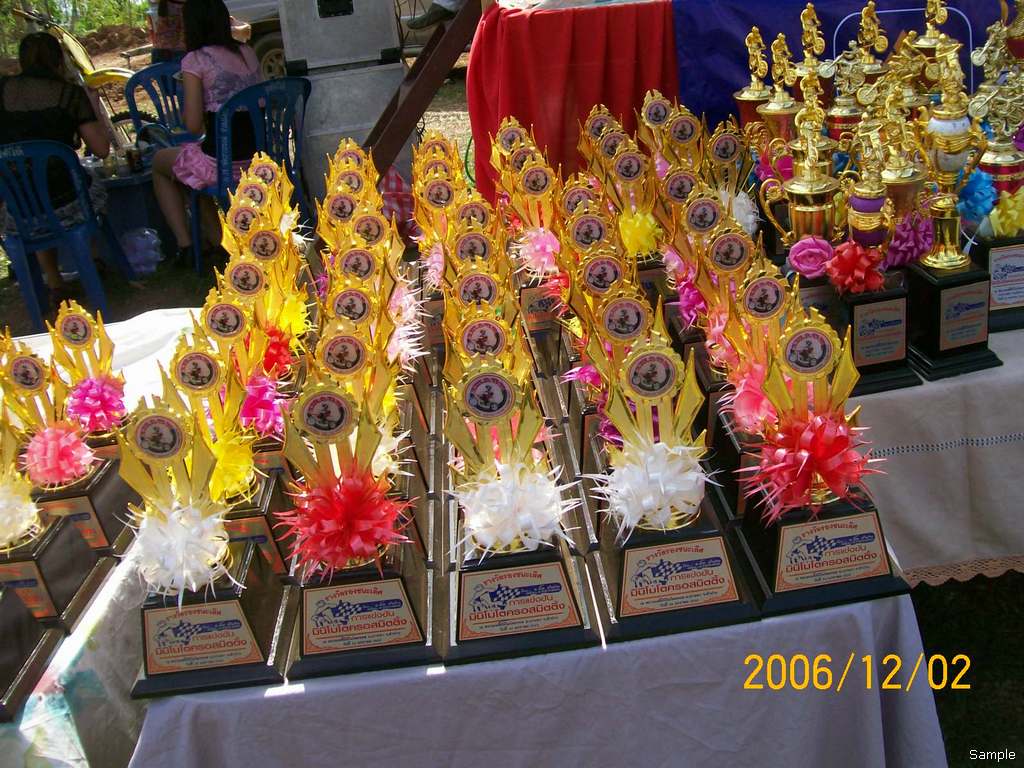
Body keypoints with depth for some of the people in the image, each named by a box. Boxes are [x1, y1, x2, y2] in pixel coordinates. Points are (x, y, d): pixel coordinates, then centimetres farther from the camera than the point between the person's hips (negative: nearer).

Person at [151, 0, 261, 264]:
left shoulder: (194, 60, -9)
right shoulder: (247, 52, 9)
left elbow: (193, 125, -10)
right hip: (260, 159, 6)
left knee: (160, 162, 24)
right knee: (196, 164, 36)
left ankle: (184, 243, 17)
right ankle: (218, 236, 33)